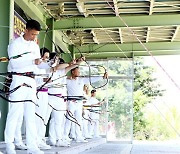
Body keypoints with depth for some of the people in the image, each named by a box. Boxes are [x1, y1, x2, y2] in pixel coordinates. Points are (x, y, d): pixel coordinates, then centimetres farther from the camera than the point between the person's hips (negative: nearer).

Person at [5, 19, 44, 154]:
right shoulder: (15, 44, -3)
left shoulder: (35, 46, 16)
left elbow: (38, 64, 16)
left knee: (31, 114, 3)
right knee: (15, 112, -8)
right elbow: (14, 63, -14)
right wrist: (33, 62, -22)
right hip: (19, 79, -6)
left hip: (31, 81, 6)